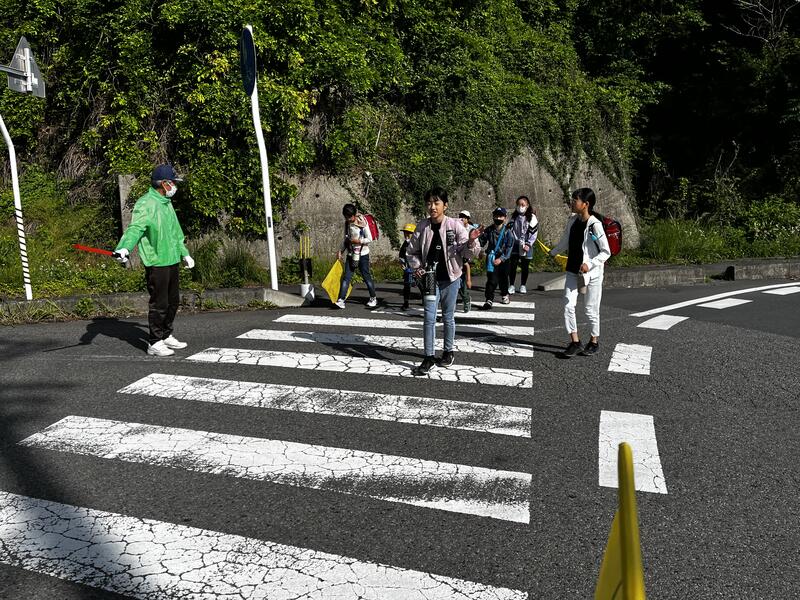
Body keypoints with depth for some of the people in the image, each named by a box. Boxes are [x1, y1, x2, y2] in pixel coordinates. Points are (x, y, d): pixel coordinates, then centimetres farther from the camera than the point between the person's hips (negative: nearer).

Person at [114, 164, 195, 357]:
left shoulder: (167, 203, 17)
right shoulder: (146, 204, -13)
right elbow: (135, 228, -27)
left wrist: (184, 253, 35)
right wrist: (124, 248, -43)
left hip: (172, 261, 9)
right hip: (156, 263, -9)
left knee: (173, 301, 15)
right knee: (159, 303, -4)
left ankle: (166, 336, 30)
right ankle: (155, 343, 6)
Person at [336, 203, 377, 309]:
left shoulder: (362, 223, -9)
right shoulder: (347, 224, 7)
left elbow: (369, 239, -9)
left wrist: (358, 241, -19)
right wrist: (341, 251, 9)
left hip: (362, 254, -5)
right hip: (351, 254, 5)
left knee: (366, 276, 5)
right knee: (346, 277, -6)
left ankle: (373, 298, 22)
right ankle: (341, 300, -11)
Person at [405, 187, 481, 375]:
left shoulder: (455, 225, -10)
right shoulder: (422, 227, -3)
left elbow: (468, 253, -9)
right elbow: (411, 251, 10)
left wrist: (471, 241, -29)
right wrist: (417, 267, -6)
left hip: (450, 278, -1)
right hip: (431, 278, 1)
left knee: (448, 317, 12)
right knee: (429, 317, -2)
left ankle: (448, 351, 29)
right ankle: (429, 357, 5)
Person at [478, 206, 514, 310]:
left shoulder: (507, 232, -6)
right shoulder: (489, 230, 0)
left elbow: (509, 247, -8)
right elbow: (482, 242, 2)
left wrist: (501, 258, -16)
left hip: (503, 259, 1)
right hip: (491, 258, -1)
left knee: (503, 279, 17)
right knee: (492, 280, -10)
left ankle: (504, 295, 40)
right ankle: (489, 300, -9)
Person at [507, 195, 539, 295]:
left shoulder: (532, 217, -3)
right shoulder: (514, 216, 8)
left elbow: (534, 232, -5)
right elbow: (510, 230, 11)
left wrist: (528, 244, -12)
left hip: (526, 246, -2)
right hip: (515, 245, 2)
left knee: (525, 267, 6)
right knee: (512, 265, -4)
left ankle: (523, 286, 17)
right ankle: (511, 285, 3)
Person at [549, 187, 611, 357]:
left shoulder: (595, 225, -17)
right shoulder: (572, 221, 3)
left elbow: (606, 252, -15)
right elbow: (564, 241, 21)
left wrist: (589, 264, -24)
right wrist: (552, 252, 31)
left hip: (592, 273, -6)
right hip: (573, 271, 6)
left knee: (590, 309, 5)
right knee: (568, 305, -1)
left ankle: (594, 341, 25)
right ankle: (575, 342, 8)